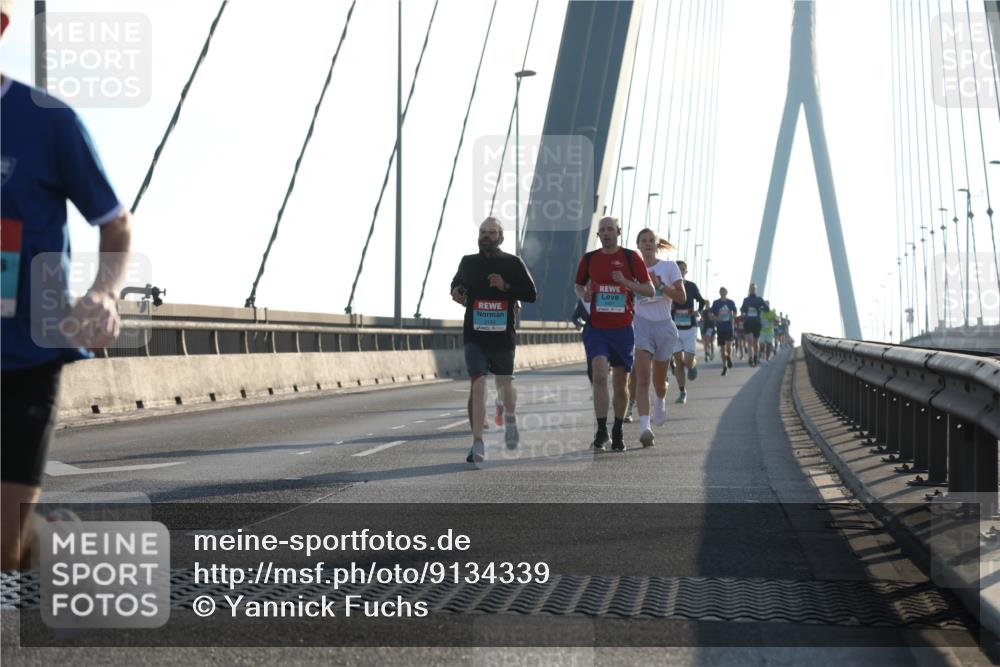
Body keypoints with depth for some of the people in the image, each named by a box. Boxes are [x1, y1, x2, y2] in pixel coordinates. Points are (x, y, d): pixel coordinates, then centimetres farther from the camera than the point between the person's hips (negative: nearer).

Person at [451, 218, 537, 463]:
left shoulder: (513, 263, 1)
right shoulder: (468, 262, 7)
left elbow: (531, 294, -1)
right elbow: (456, 284, 24)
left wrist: (506, 286, -16)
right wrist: (456, 293, 0)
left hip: (503, 335, 0)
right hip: (475, 335, 0)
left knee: (504, 384, 14)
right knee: (478, 384, -14)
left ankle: (510, 420, 47)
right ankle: (478, 444, -13)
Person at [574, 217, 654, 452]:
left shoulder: (630, 257, -1)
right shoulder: (589, 259, 6)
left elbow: (650, 290, -2)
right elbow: (578, 285, 21)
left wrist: (625, 282, -17)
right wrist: (583, 295, -3)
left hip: (622, 329, 0)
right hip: (596, 329, 0)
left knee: (620, 383, 8)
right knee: (599, 376, -18)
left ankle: (618, 431, 25)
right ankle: (601, 430, -17)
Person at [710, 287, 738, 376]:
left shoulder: (731, 302, 4)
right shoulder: (716, 303, 3)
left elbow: (735, 312, 16)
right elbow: (711, 315, 5)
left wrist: (732, 317, -5)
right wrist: (716, 318, -15)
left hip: (729, 327, -1)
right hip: (720, 328, 1)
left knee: (729, 345, -13)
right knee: (722, 347, 3)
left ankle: (729, 357, 21)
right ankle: (724, 366, 14)